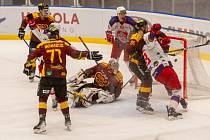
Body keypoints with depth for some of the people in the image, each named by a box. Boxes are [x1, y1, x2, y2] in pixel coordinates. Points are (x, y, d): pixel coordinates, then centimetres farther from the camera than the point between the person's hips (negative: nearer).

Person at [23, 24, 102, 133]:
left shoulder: (43, 45, 3)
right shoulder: (64, 44, 4)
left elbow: (32, 55, 0)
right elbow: (75, 53, -3)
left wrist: (27, 66, 11)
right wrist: (89, 55, -1)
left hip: (47, 75, -2)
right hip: (61, 75, 2)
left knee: (43, 98, 5)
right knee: (62, 98, 18)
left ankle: (42, 122, -5)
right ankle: (68, 120, 24)